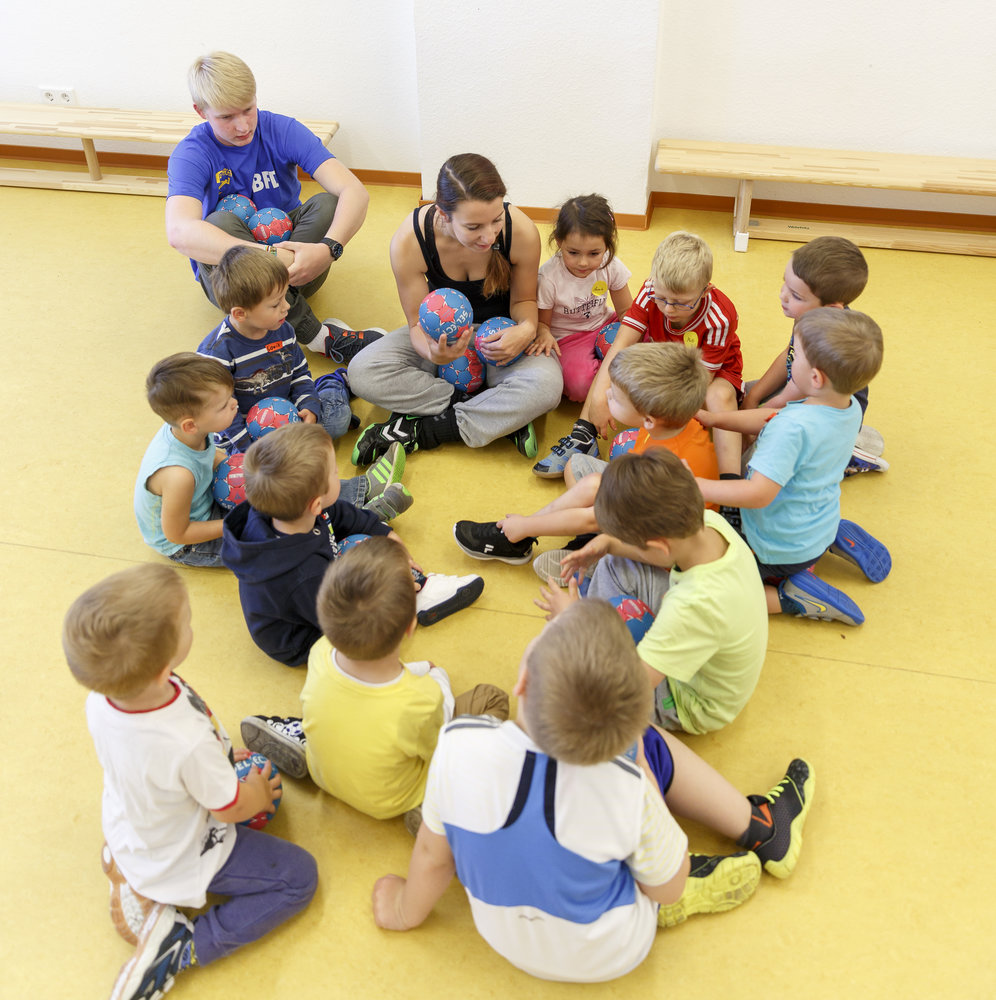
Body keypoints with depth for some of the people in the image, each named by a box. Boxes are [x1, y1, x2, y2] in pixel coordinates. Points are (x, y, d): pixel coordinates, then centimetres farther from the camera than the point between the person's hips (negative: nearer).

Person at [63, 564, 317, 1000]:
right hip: (182, 860, -6)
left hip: (126, 830, 7)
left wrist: (219, 759, 6)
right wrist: (258, 794, 0)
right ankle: (181, 944, -1)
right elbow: (231, 807, -21)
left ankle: (139, 879, 17)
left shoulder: (100, 701, -24)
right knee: (299, 876, 4)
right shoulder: (190, 743, -43)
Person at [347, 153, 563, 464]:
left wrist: (527, 329, -30)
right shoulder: (409, 241, -26)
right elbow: (418, 323, -16)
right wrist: (433, 353, -40)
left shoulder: (521, 232, -26)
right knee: (362, 371, -26)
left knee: (546, 384, -36)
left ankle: (421, 430, -22)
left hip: (500, 331, -1)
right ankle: (505, 418, -24)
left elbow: (523, 299, -6)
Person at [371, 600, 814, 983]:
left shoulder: (459, 745, -31)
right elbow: (668, 892, -13)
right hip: (607, 957, -2)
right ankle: (760, 826, 22)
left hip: (505, 939, 3)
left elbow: (433, 854, -12)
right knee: (650, 746, 2)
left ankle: (759, 823, 23)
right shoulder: (628, 789, -34)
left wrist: (406, 911, 9)